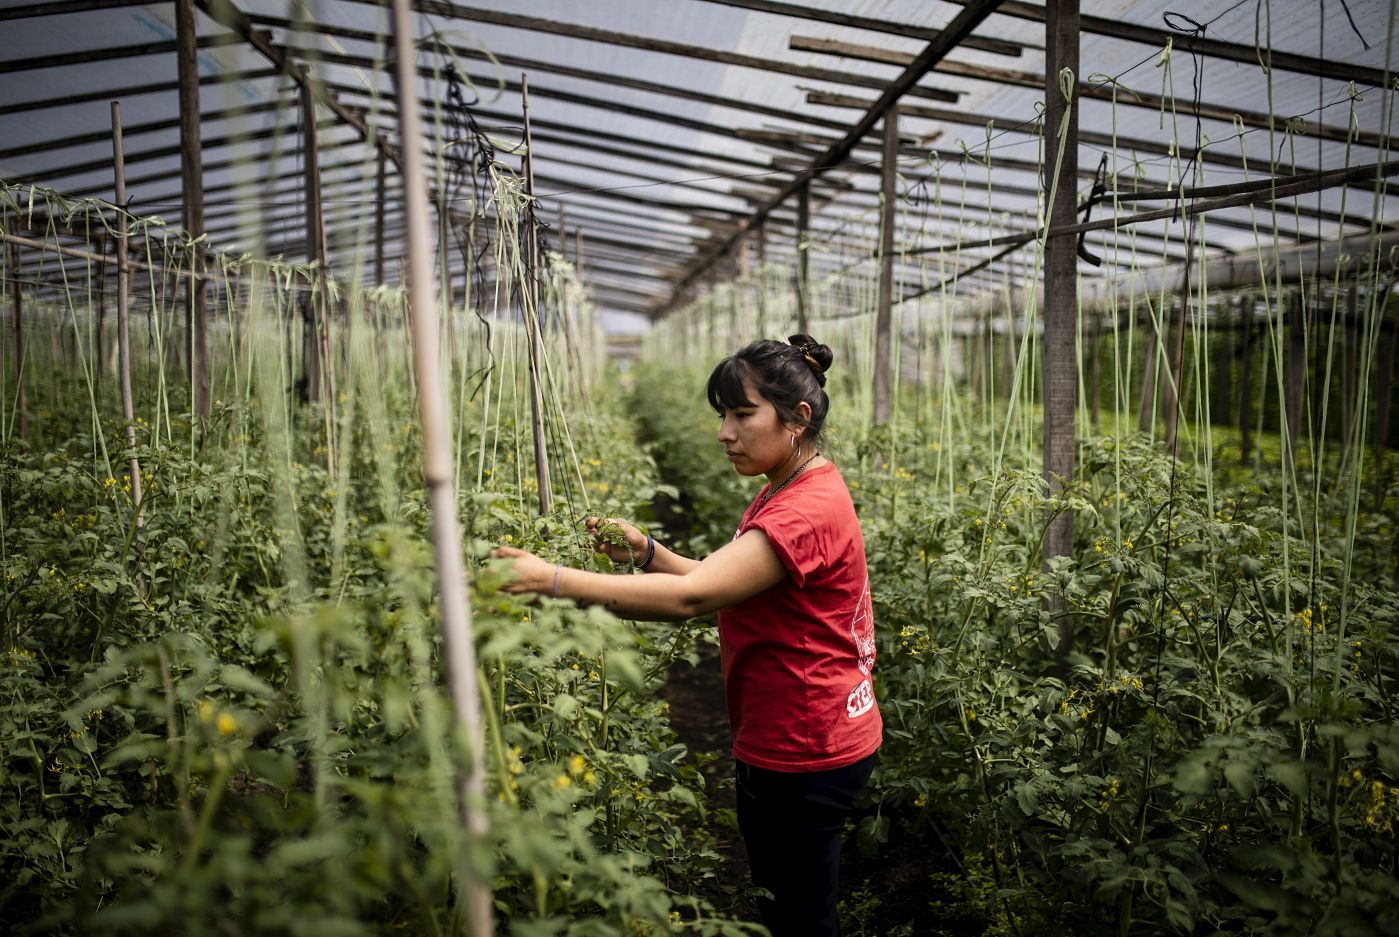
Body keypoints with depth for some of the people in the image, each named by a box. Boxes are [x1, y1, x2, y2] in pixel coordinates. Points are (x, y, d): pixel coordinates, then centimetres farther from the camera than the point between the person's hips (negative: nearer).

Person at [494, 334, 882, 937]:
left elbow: (690, 597, -33)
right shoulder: (784, 492, 10)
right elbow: (721, 582, 10)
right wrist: (646, 553, -6)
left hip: (803, 756, -10)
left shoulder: (808, 510, -25)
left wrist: (552, 580, -35)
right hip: (792, 744, 10)